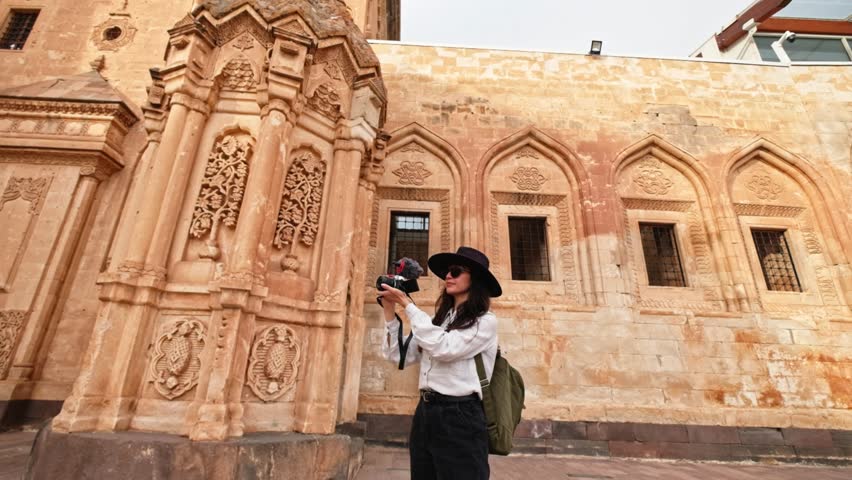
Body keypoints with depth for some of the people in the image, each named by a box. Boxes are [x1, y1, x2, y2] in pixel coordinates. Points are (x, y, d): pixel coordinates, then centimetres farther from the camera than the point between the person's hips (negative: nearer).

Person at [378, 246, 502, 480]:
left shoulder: (485, 321, -7)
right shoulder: (439, 319, 12)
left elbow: (444, 348, -22)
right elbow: (399, 356, 9)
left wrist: (407, 304, -17)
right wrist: (390, 311, 0)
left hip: (459, 417, -6)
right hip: (425, 413, 7)